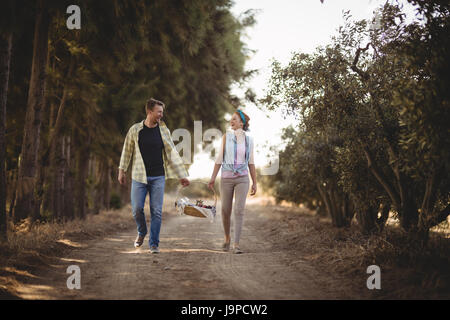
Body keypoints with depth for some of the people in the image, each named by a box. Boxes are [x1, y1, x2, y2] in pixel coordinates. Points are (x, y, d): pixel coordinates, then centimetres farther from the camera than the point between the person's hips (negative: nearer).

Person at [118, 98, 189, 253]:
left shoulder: (164, 131, 2)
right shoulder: (135, 129, -1)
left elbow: (172, 153, 4)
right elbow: (127, 151, 9)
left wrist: (182, 175, 1)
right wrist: (121, 171, 9)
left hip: (158, 177, 1)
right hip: (139, 176, 0)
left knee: (156, 211, -2)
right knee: (137, 209, -2)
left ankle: (154, 244, 8)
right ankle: (141, 232, 28)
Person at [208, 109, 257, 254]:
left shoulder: (249, 139, 4)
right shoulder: (226, 136, 0)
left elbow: (251, 162, 8)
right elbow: (220, 158, 1)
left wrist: (254, 183, 6)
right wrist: (213, 177, -7)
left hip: (242, 178, 0)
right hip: (226, 178, 0)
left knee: (239, 210, -14)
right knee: (225, 211, 5)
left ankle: (236, 245, -12)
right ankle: (227, 238, 32)